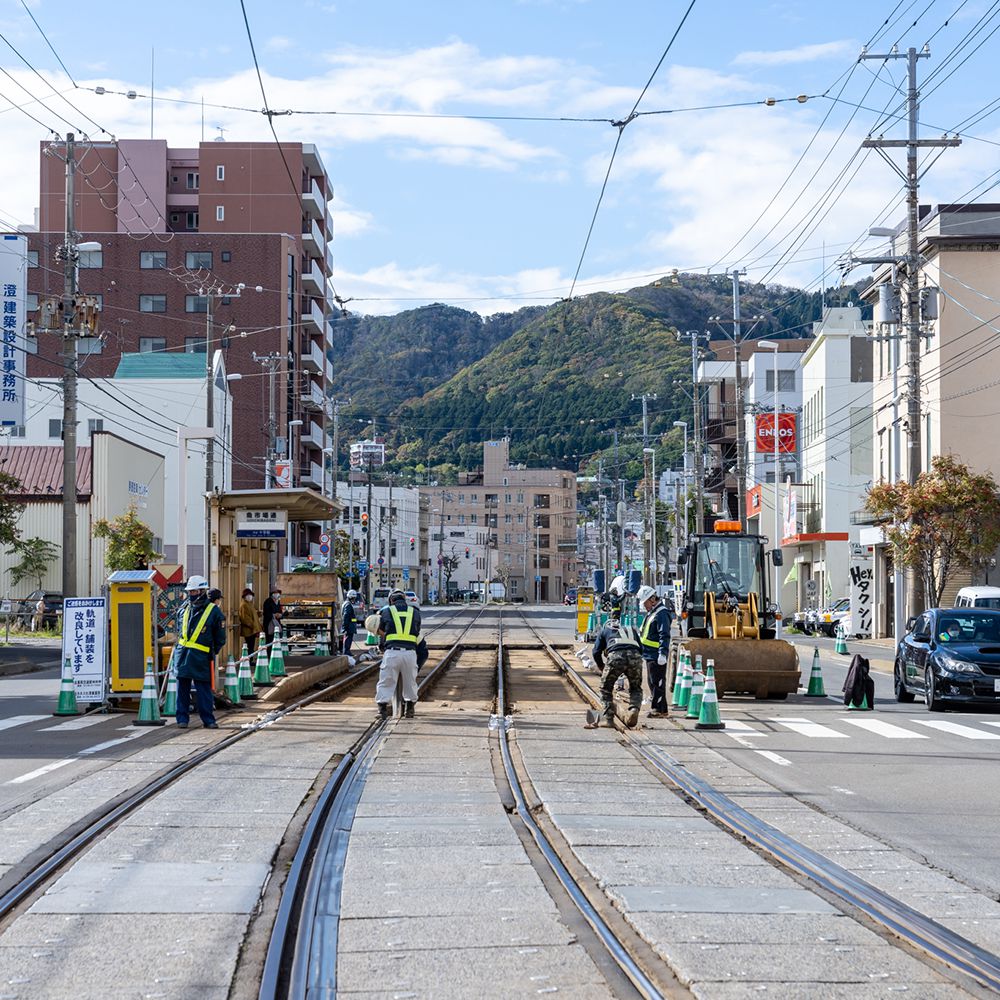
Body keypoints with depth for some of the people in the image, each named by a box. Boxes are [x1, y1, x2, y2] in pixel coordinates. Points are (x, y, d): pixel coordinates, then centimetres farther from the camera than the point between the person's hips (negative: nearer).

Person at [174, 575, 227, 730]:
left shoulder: (213, 611, -3)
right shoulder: (184, 609, 10)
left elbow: (220, 638, 2)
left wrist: (211, 653, 1)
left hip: (201, 657, -4)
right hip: (183, 653, 4)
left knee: (204, 688, -2)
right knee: (182, 687, 5)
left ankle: (208, 719, 4)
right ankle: (182, 718, 11)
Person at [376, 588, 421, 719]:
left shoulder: (386, 611, 11)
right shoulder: (415, 612, 16)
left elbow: (381, 632, 20)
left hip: (392, 651, -2)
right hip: (410, 652, 2)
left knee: (386, 681, 4)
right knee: (410, 682, 15)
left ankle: (382, 707, -4)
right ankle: (409, 708, 18)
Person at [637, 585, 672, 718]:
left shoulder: (661, 614, -15)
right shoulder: (651, 613, 17)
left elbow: (665, 636, -21)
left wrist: (663, 653, -25)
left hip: (656, 657, -10)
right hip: (649, 655, 10)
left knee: (657, 683, -7)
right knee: (652, 682, 15)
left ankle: (658, 709, -5)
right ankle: (660, 709, 22)